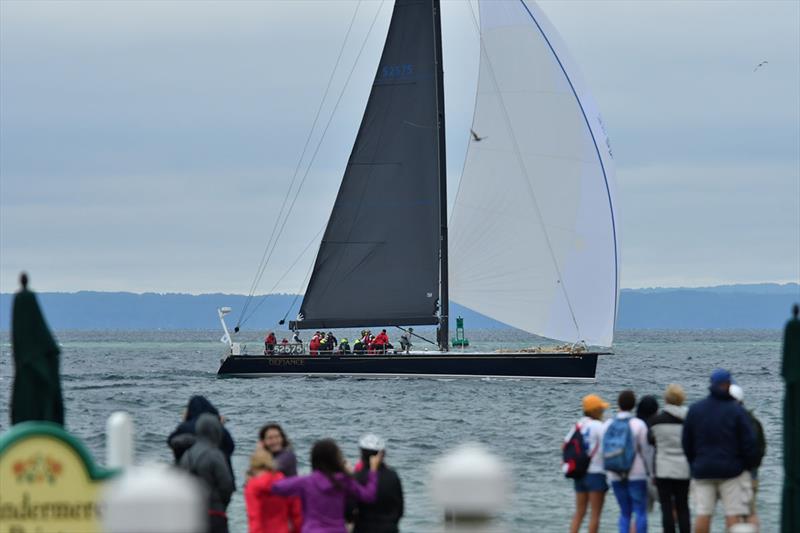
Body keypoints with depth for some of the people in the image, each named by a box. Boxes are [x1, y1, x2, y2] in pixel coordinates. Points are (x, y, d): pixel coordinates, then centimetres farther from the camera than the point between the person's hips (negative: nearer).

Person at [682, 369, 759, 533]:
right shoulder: (736, 411, -7)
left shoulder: (694, 410, 6)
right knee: (733, 513, -2)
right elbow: (749, 444, -8)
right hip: (732, 470, -4)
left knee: (702, 513, 3)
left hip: (702, 470, 4)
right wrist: (750, 464, 8)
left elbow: (686, 442, 11)